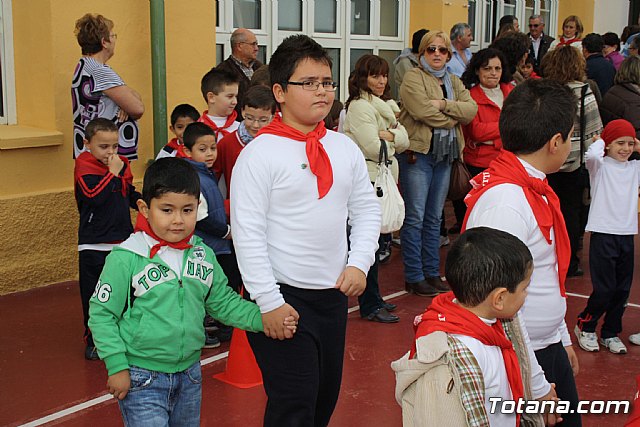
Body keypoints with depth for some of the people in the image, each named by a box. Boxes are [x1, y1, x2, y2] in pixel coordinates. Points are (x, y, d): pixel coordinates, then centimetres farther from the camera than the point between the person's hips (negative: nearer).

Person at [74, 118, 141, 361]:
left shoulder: (122, 164, 6)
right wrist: (113, 173, -22)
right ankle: (93, 340, 16)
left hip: (123, 240, 5)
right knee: (93, 295, 4)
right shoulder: (85, 168, -12)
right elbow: (95, 196, -27)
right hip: (94, 245, -5)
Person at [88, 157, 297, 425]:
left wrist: (263, 318, -6)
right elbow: (102, 314, -9)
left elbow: (223, 302, 8)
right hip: (142, 379, -5)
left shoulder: (204, 255, 1)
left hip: (189, 374, 6)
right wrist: (117, 367, -12)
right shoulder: (126, 259, -15)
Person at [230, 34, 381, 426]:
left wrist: (359, 262, -3)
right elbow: (247, 232, -14)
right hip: (284, 296, -6)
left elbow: (367, 208, 13)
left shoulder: (344, 148, 6)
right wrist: (269, 302, -16)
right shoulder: (261, 153, -11)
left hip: (335, 293, 6)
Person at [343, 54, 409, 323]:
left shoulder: (385, 105, 18)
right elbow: (373, 147, -18)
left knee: (376, 239, 14)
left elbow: (405, 141, 9)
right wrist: (394, 140, -1)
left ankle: (373, 299, 24)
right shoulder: (359, 106, -11)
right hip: (368, 179, -9)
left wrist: (390, 135, -10)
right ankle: (370, 306, 3)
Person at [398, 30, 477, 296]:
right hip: (418, 153, -6)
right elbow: (424, 111, -19)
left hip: (445, 155, 7)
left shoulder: (454, 82, 17)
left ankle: (432, 273, 20)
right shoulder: (413, 78, -3)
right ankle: (414, 277, 4)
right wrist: (455, 117, -6)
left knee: (434, 218, 12)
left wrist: (443, 104, -15)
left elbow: (471, 109, 0)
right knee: (415, 217, -4)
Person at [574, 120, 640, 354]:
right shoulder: (600, 166, -3)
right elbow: (591, 155, -26)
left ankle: (610, 333, 24)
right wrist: (600, 141, -6)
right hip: (603, 234, -5)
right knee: (604, 289, -5)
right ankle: (585, 327, 16)